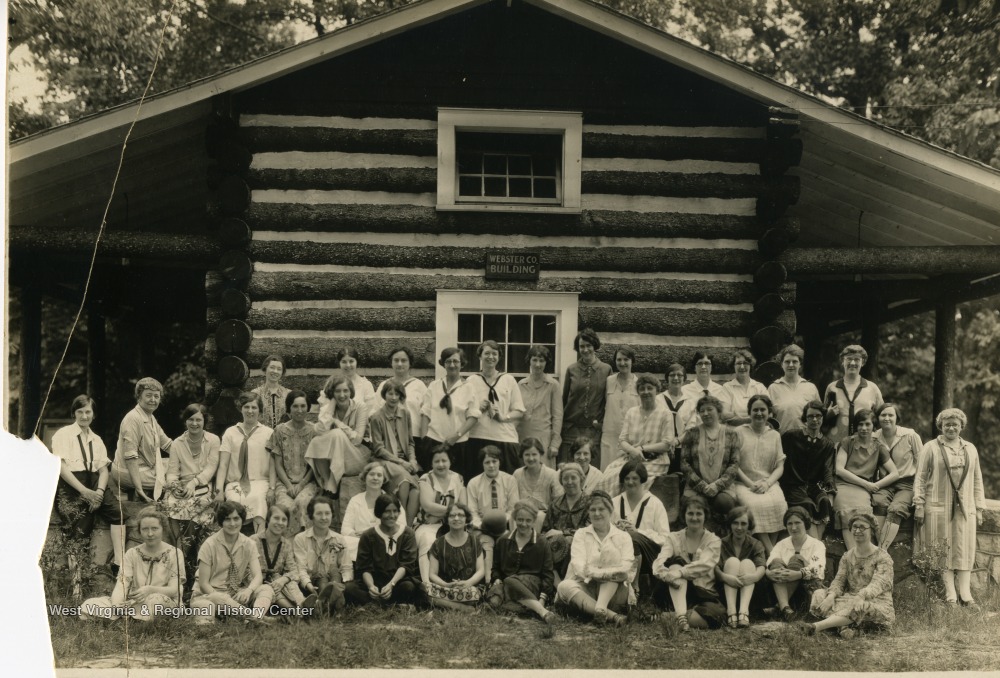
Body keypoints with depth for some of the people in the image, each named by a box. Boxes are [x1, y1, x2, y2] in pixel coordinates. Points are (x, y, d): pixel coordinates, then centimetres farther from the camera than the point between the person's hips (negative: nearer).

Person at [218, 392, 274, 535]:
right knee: (234, 500, -34)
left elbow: (272, 464, 4)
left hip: (260, 481, -1)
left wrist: (271, 488, -12)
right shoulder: (230, 432, 13)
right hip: (235, 482, 1)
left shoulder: (268, 433, 9)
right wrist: (219, 490, -8)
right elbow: (223, 464, 6)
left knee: (256, 497, -37)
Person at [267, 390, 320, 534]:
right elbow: (278, 464, 7)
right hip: (284, 482, 1)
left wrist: (301, 484, -8)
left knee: (301, 502, -34)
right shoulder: (280, 431, 9)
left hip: (308, 482, 0)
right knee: (286, 506, -32)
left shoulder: (314, 431, 8)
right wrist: (289, 485, -8)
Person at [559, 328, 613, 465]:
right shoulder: (571, 370, 5)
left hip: (594, 430, 0)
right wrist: (560, 426, 8)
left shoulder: (606, 370, 3)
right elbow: (564, 399, 10)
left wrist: (601, 422, 0)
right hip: (571, 429, 1)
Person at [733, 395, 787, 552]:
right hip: (744, 483, -2)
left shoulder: (775, 435, 17)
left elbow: (780, 467, 11)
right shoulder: (740, 432, 8)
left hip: (769, 483, 2)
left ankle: (771, 548, -23)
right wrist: (751, 484, -9)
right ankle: (770, 551, -33)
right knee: (755, 504, -33)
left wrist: (767, 483, -8)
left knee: (779, 503, -30)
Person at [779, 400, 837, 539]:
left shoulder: (828, 446, 13)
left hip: (814, 486, 3)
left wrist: (829, 493, -15)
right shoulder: (791, 437, 5)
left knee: (825, 502, -28)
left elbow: (828, 471, 3)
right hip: (793, 485, -3)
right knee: (808, 505, -30)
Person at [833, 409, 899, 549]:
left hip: (863, 490, 1)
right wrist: (865, 483, -3)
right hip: (844, 486, -1)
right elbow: (839, 469, 3)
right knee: (848, 514, -34)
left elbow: (895, 473, 13)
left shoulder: (879, 447, 18)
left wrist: (875, 485, -2)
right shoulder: (847, 442, 13)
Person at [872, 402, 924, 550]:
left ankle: (881, 550, -38)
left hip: (906, 484, -2)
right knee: (879, 502, -31)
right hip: (884, 484, 2)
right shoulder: (874, 438, 4)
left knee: (896, 509, -31)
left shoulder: (911, 436, -3)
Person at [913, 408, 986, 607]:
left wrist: (979, 508, 12)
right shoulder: (931, 448, 4)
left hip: (965, 508, 3)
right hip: (938, 507, -3)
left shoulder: (971, 449, 16)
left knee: (965, 550, 0)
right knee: (943, 552, -3)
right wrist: (919, 505, -6)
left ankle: (965, 594, 0)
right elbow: (920, 478, 1)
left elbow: (977, 480, 17)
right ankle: (950, 595, -3)